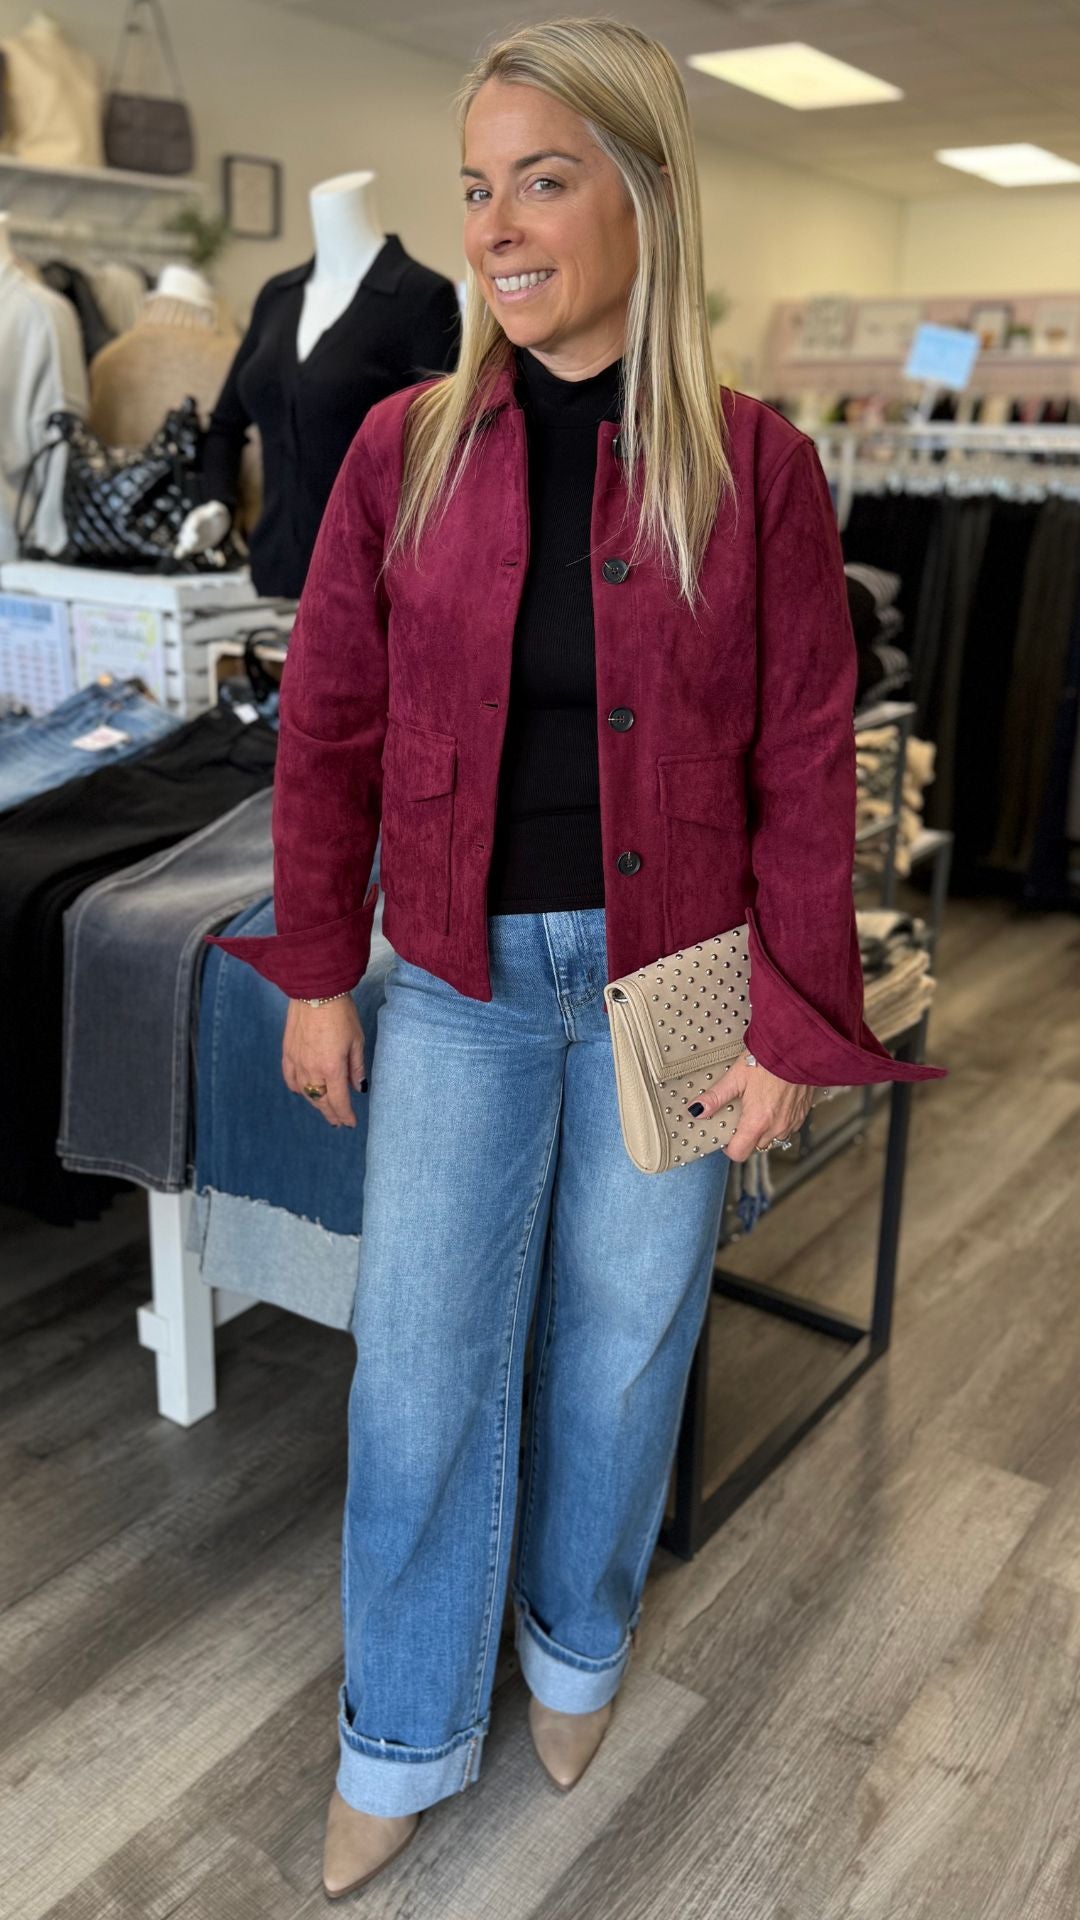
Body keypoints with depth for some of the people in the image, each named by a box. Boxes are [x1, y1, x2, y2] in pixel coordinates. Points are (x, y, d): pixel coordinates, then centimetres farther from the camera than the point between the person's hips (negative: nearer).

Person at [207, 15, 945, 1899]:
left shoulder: (755, 466, -5)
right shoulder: (407, 445, -1)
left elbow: (806, 766, -4)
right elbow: (329, 726, 2)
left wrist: (798, 1026, -5)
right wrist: (317, 975, 1)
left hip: (666, 983, -1)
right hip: (458, 982, 1)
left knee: (622, 1337, 15)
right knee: (421, 1362, 8)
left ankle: (577, 1645, 44)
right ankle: (404, 1739, 32)